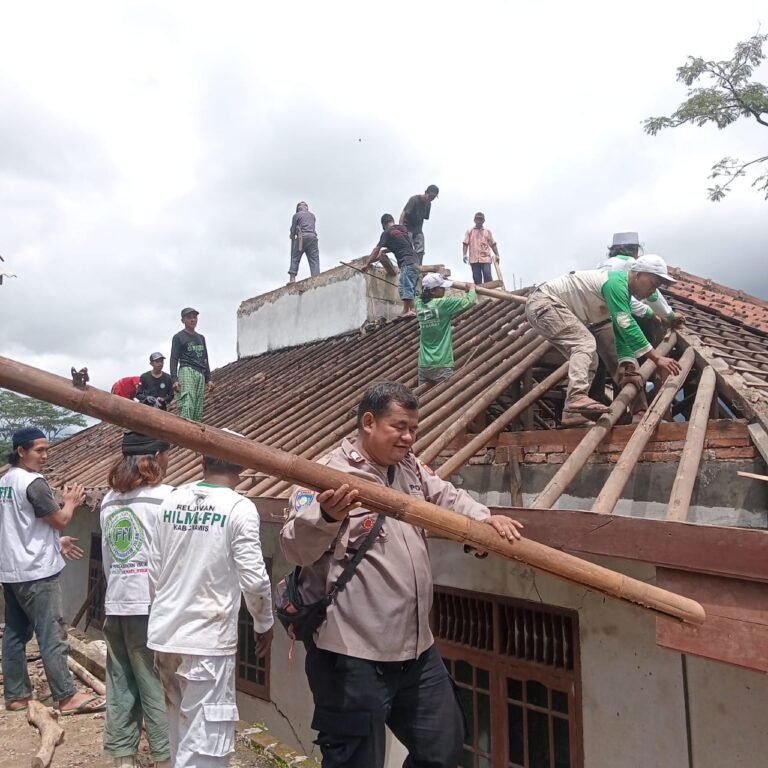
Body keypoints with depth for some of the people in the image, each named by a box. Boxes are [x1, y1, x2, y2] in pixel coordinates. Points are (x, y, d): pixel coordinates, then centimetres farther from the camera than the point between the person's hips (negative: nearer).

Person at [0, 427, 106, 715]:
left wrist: (57, 542, 21)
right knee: (52, 636, -4)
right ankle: (67, 697, 2)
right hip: (36, 572, -9)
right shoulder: (34, 482, -18)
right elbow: (60, 520, -13)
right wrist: (71, 502, 6)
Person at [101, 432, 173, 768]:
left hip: (116, 605, 6)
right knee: (158, 688, 5)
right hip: (151, 607, -6)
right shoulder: (165, 497, -12)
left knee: (120, 687, 14)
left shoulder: (109, 499, 8)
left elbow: (107, 557, 13)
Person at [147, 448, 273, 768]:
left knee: (182, 733, 22)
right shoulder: (239, 508, -13)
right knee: (204, 742, 5)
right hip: (208, 640, -6)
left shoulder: (171, 502, 3)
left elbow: (154, 573, 8)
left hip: (164, 634, 6)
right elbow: (253, 579, -14)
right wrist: (264, 624, 2)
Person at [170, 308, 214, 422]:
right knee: (186, 405, -22)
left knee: (199, 408, -1)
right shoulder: (179, 337, 6)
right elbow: (174, 359, 0)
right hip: (186, 371, -6)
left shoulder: (201, 338, 25)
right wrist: (174, 379, -12)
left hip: (200, 374, 6)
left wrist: (208, 379, 16)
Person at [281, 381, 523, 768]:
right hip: (353, 654, -8)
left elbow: (447, 498, 17)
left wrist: (485, 518, -3)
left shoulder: (411, 467, 8)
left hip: (416, 647, 8)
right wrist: (327, 517, -45)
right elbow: (296, 548, -24)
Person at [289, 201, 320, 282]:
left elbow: (293, 229, 5)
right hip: (313, 237, 3)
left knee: (295, 258, 3)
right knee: (314, 259, -3)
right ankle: (316, 278, -17)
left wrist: (292, 236, 25)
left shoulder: (296, 215, 11)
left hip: (302, 237, -3)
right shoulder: (312, 215, 24)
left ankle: (292, 277, -10)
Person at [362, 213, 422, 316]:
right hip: (415, 261, 8)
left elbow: (376, 250, 5)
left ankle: (406, 311, -24)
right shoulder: (402, 229, 21)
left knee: (406, 287, -15)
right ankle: (412, 310, 2)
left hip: (407, 262, -8)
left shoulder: (387, 233, 1)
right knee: (411, 288, 8)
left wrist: (367, 263, 11)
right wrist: (384, 251, 38)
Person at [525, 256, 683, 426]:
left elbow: (622, 332, 12)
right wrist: (657, 358, -26)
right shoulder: (616, 283, -20)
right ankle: (576, 397, -36)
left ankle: (573, 411, 5)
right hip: (544, 302, -10)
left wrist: (628, 365, -2)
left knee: (589, 358, 7)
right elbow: (627, 326, -27)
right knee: (585, 343, -25)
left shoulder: (623, 293, 11)